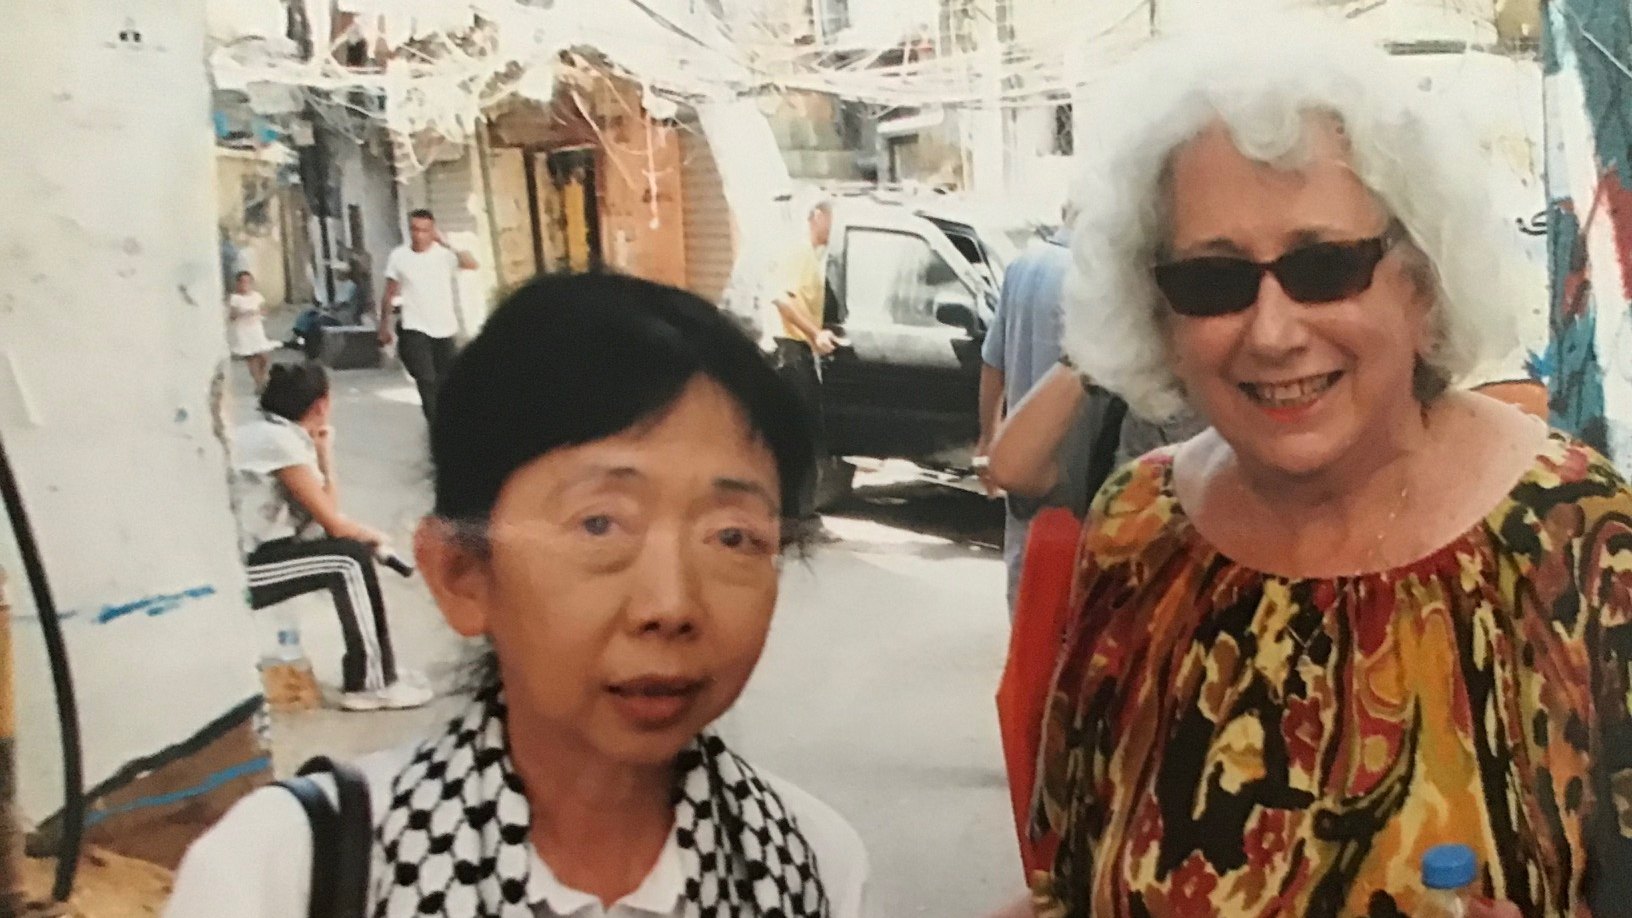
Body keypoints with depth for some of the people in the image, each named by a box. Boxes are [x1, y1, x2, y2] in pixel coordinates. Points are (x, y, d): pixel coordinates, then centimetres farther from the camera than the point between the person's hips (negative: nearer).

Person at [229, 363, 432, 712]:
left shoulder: (270, 432, 11)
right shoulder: (280, 440, -16)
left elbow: (325, 512, 8)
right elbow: (332, 522, -13)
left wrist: (324, 454, 0)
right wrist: (373, 536, 4)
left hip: (248, 556, 9)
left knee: (353, 548, 10)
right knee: (350, 559, -13)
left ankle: (366, 673, 13)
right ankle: (371, 683, -2)